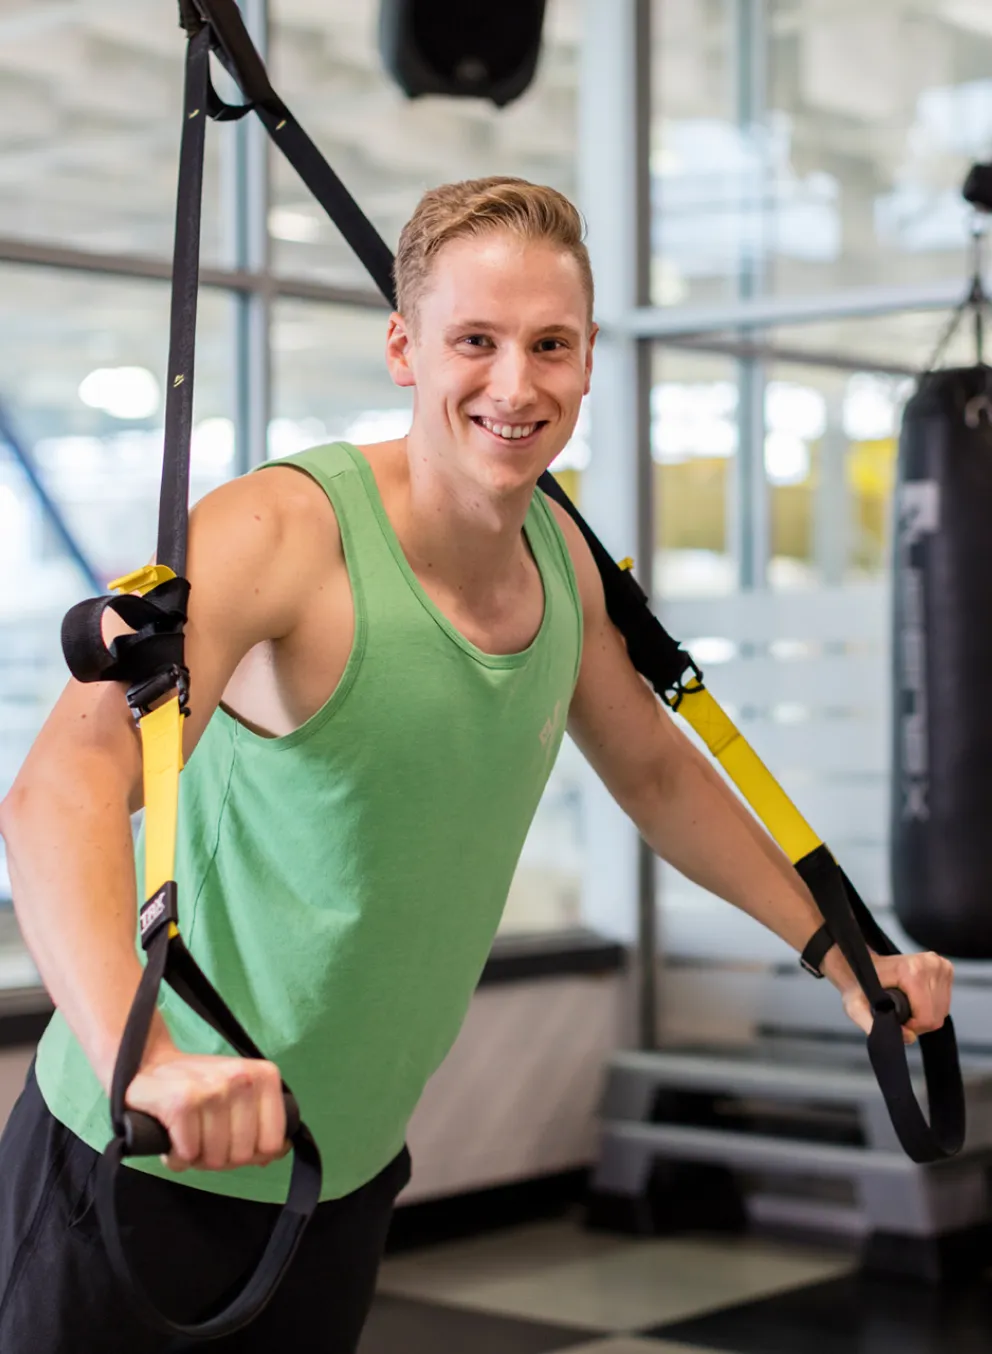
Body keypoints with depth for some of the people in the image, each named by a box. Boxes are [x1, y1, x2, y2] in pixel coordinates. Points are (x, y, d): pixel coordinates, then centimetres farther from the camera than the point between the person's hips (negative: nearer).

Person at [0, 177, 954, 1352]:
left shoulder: (560, 555, 0)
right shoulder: (280, 535, -23)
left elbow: (653, 771, 18)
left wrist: (841, 952, 18)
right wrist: (141, 1052, -53)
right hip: (144, 1168, -6)